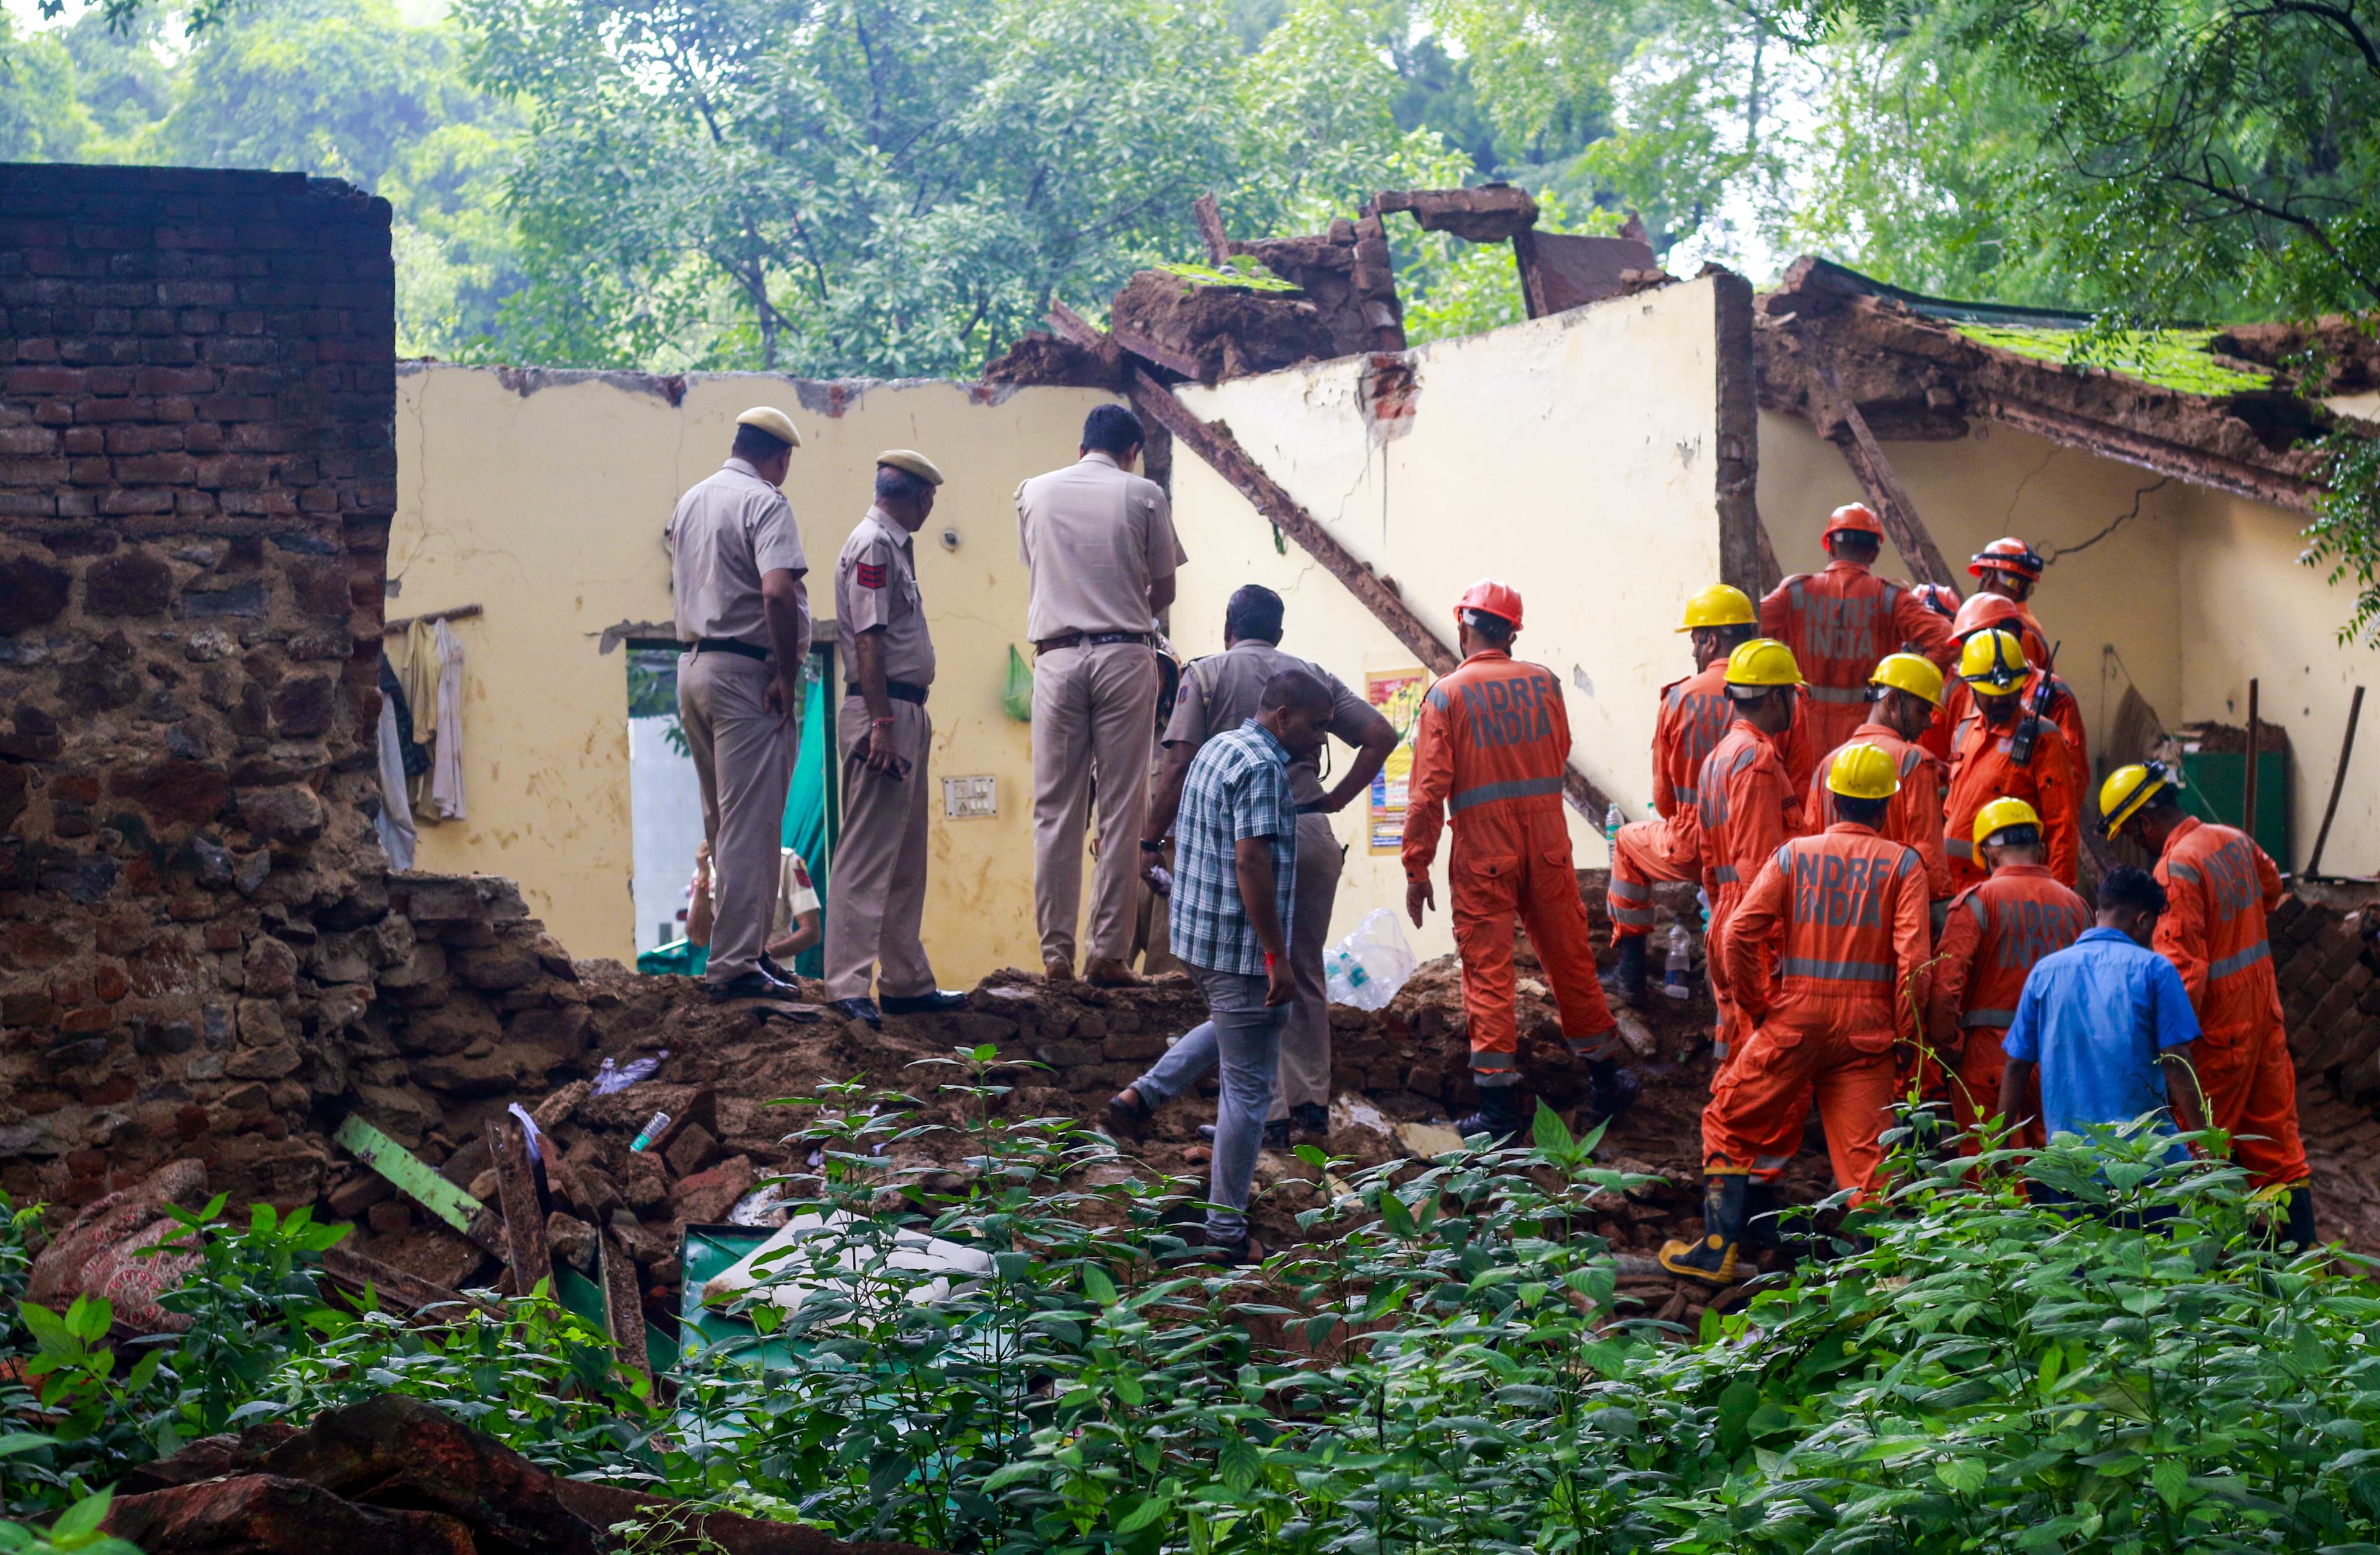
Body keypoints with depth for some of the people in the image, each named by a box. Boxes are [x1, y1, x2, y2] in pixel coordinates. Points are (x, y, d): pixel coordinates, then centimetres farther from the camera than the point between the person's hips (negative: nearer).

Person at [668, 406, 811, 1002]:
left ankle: (745, 948, 22)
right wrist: (787, 675, -18)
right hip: (747, 672, -8)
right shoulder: (765, 502, -11)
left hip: (692, 668, 8)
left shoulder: (690, 502, 15)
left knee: (724, 822, 16)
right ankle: (734, 965, -7)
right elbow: (777, 593, -23)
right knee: (750, 824, -6)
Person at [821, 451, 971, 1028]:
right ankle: (848, 988, -11)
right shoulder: (872, 546, -11)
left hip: (905, 713, 11)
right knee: (867, 854, -11)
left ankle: (908, 982, 22)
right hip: (883, 712, -11)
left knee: (906, 858, 15)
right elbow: (867, 640, -19)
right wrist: (882, 724, -24)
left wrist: (908, 720, 17)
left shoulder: (893, 546, 19)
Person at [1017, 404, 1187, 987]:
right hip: (1125, 654, -2)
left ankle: (1056, 953, 1)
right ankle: (1108, 954, -3)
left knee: (1056, 810, 3)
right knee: (1121, 811, -1)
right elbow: (1164, 589, 9)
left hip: (1057, 655, 2)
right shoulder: (1143, 495, 3)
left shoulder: (1035, 493, 9)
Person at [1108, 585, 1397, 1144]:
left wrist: (1150, 841, -1)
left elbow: (1180, 766, -5)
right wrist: (1337, 799, 11)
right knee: (1305, 976, 14)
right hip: (1313, 836, 3)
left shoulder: (1207, 674, 3)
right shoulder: (1313, 676, 13)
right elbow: (1382, 735, 7)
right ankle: (1311, 1104, 16)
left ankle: (1268, 1113, -4)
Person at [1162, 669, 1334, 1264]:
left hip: (1199, 936, 9)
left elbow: (1181, 836, 22)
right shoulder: (1262, 767, -16)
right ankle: (1226, 1231, 1)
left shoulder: (1217, 748, 14)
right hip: (1240, 948, -9)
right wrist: (1278, 959, -23)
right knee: (1249, 1087, -2)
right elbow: (1252, 860, -24)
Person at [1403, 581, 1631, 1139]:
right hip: (1548, 842, 3)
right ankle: (1605, 1080, 24)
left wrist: (1416, 868, -5)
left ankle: (1498, 1104, -1)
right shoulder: (1544, 683, 3)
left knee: (1488, 971, 1)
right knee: (1570, 958, 13)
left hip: (1482, 850, -3)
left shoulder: (1447, 695, -7)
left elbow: (1429, 789, -10)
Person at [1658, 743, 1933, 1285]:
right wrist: (1905, 1033, 0)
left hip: (1796, 1018, 0)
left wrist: (1758, 1008, 6)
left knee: (1731, 1123, 14)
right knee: (1865, 1154, 2)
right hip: (1867, 1026, 0)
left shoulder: (1794, 855, 4)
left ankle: (1717, 1251, 11)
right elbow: (1913, 957, -10)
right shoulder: (1904, 865, 1)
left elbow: (1738, 935, -5)